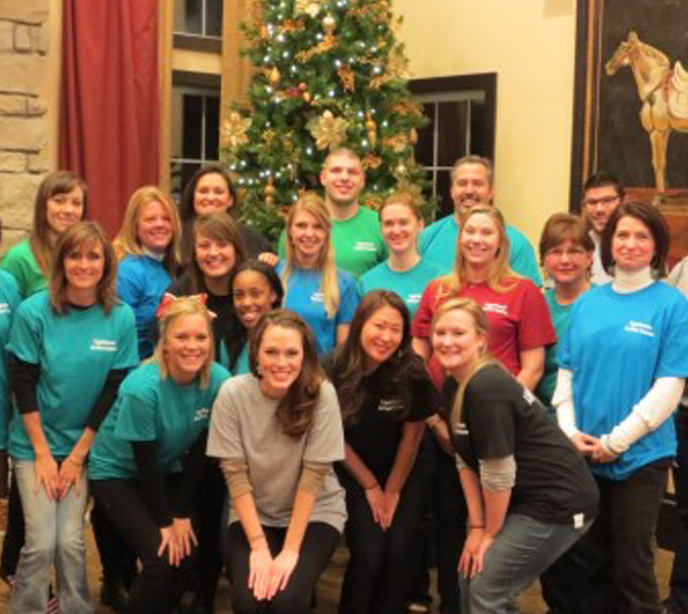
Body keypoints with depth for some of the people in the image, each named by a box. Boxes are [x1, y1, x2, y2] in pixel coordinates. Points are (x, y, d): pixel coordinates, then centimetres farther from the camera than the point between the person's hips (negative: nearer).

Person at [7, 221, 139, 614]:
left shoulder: (121, 318, -7)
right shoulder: (34, 312, -10)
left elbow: (114, 390, -4)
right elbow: (23, 386, -7)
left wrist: (78, 455, -4)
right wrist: (43, 453, -9)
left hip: (85, 444, 1)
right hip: (34, 443, -1)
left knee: (71, 542, -5)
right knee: (42, 543, -8)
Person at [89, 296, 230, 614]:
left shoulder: (219, 380, -18)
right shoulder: (142, 387, -29)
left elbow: (199, 453, -9)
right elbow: (145, 460, -20)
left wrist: (182, 514, -8)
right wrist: (165, 522, -13)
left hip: (168, 471, 4)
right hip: (117, 472, -4)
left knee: (192, 550, -6)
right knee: (162, 559, -17)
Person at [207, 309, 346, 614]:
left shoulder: (321, 393, -18)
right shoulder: (232, 393, -15)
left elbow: (313, 474, -17)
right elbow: (234, 474, -13)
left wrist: (291, 549, -19)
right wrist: (258, 546, -16)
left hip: (313, 513, -1)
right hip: (252, 514, 1)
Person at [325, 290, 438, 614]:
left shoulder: (412, 374, -19)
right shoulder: (334, 370, -21)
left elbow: (411, 438, -7)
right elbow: (336, 437, -8)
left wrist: (392, 492, -2)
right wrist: (371, 487, -4)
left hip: (403, 474, 1)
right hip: (354, 475, -1)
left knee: (398, 554, -11)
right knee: (369, 553, -15)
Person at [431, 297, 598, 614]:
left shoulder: (486, 388, -24)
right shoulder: (456, 386, 5)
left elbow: (498, 474, -21)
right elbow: (466, 462, 5)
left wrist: (490, 534, -8)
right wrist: (476, 527, 0)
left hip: (559, 503, -9)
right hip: (526, 499, 9)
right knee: (470, 578, 12)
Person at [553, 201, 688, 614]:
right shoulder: (588, 302, 8)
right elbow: (567, 372, 9)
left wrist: (616, 441, -14)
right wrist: (569, 431, -5)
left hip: (639, 455, -4)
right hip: (583, 454, 4)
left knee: (632, 565, 2)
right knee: (591, 560, 14)